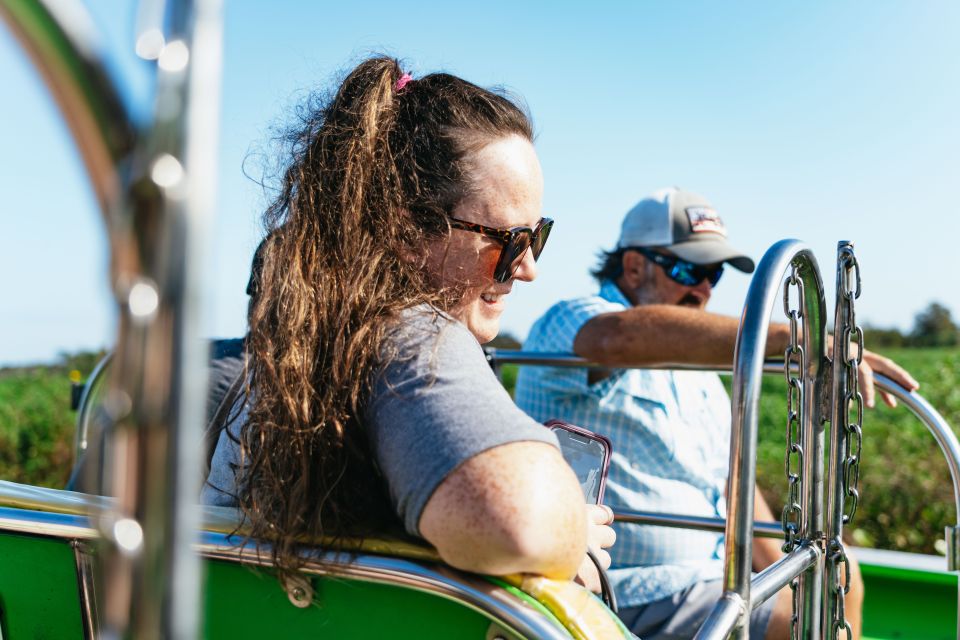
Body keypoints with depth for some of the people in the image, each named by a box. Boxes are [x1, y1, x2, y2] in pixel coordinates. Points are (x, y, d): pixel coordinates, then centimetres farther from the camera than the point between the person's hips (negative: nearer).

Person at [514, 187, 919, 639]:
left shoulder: (692, 363, 16)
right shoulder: (568, 322, -14)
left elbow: (729, 479, 17)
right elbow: (621, 338, -39)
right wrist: (791, 339, -46)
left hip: (708, 575, 9)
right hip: (634, 598, -9)